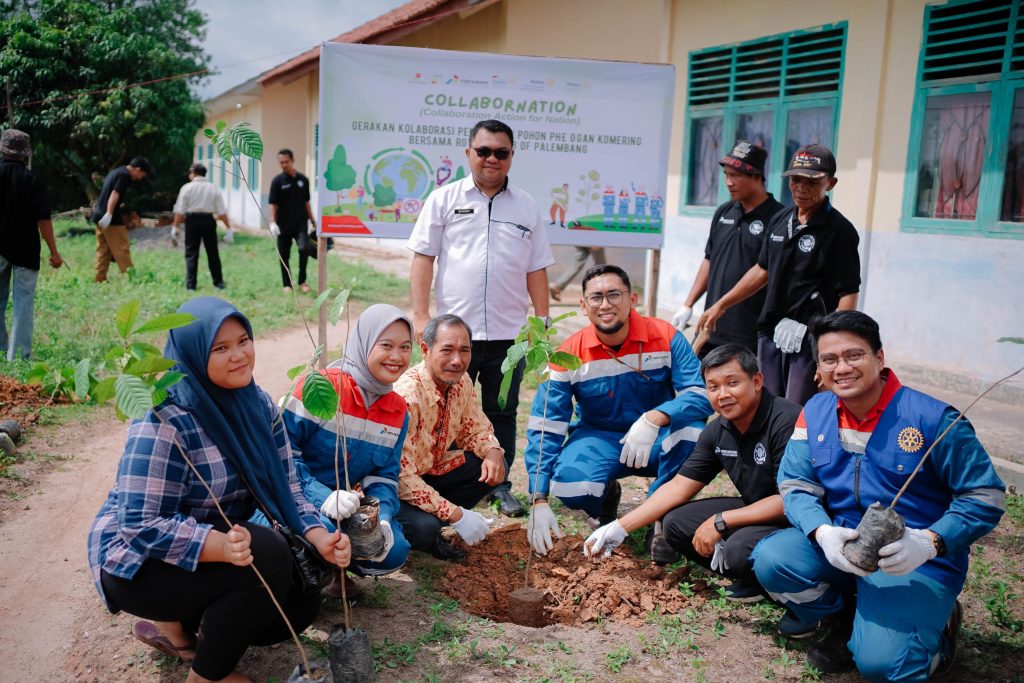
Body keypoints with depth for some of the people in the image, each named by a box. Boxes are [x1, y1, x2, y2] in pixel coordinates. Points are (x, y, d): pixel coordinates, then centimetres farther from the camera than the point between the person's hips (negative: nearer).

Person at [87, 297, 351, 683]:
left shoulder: (259, 405, -4)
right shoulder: (165, 422, -25)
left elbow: (285, 490, -4)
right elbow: (141, 526, -28)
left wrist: (320, 538, -23)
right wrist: (221, 545, -44)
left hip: (219, 544, 7)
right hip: (139, 560, -7)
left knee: (302, 602, -7)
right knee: (269, 559, -29)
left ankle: (180, 624, 12)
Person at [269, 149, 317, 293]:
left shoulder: (303, 179, 5)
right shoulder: (277, 181, -3)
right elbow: (273, 204, -6)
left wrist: (313, 221, 13)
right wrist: (272, 223, -19)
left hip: (300, 223, 1)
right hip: (284, 225, -1)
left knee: (304, 248, -18)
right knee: (284, 255, 4)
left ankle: (302, 281, -1)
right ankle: (287, 284, 19)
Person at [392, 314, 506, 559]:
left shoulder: (461, 382, -6)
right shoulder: (407, 396, -30)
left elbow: (475, 429, 10)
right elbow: (401, 477, -31)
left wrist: (493, 453, -16)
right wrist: (457, 515, -29)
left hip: (430, 470, 8)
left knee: (492, 469, -8)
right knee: (425, 527, -33)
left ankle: (431, 526, 0)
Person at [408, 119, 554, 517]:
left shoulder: (526, 206, 9)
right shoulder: (445, 199, 3)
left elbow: (536, 269, 11)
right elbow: (423, 257, 0)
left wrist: (542, 321, 6)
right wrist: (421, 316, -7)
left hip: (508, 332, 2)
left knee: (502, 413, 10)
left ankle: (500, 485, 23)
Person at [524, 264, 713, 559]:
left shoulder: (665, 337, -13)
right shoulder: (569, 355, -13)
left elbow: (702, 394, -21)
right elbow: (544, 427, -13)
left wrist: (654, 418, -42)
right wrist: (539, 502, -21)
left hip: (658, 442, 0)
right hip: (598, 439, 0)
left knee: (693, 428, -32)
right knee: (567, 485, -31)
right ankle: (604, 500, 11)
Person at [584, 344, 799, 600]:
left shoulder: (787, 421, -24)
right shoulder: (717, 432, 0)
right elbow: (678, 487, 3)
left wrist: (720, 522, -22)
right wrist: (620, 528, -3)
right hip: (754, 510, 8)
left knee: (741, 548, -34)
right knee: (676, 523, -3)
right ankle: (751, 577, 2)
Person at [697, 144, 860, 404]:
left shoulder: (839, 230, -9)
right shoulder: (779, 221, 11)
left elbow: (848, 295, -12)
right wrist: (720, 305, 24)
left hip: (809, 338, -7)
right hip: (771, 333, 7)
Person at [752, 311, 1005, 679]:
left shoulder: (932, 418, -16)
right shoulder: (815, 412, -2)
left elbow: (985, 497, -11)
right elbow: (796, 485, -2)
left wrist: (930, 542, -27)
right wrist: (822, 532, -24)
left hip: (918, 563, -4)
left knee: (879, 660, -24)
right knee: (771, 559, -21)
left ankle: (937, 626, 14)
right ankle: (849, 622, 9)